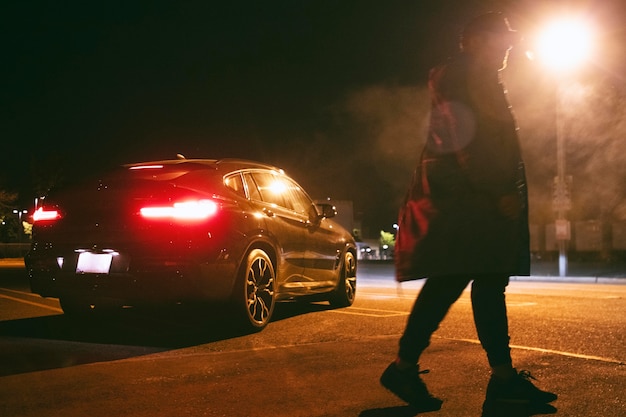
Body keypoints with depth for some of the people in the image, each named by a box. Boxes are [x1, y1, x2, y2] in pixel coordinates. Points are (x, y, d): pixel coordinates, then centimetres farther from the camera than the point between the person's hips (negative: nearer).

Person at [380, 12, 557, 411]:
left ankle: (504, 376, 10)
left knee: (491, 282, 7)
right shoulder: (459, 74, -4)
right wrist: (499, 193, -18)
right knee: (450, 280, -12)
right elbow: (463, 140, -16)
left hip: (486, 198, 10)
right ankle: (404, 367, -5)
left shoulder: (482, 80, 27)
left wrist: (506, 192, 12)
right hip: (467, 195, -10)